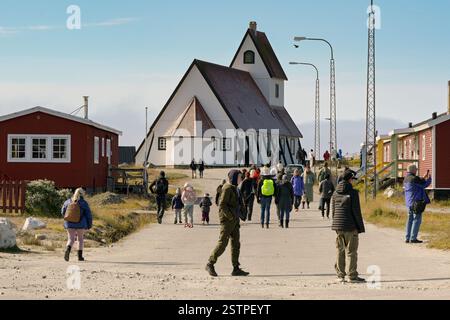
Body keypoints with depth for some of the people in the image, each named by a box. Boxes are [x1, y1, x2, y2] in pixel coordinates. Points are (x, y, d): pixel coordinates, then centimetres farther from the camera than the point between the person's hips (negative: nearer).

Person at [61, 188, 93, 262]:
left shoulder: (68, 202, 2)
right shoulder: (84, 203, -7)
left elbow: (63, 212, 12)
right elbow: (88, 214, -6)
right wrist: (89, 225, 5)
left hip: (69, 224, 1)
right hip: (81, 224, -1)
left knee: (71, 239, 5)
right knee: (80, 239, 17)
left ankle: (68, 249, -26)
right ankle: (80, 256, 16)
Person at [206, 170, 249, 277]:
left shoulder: (235, 188, 16)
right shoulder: (227, 188, -12)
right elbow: (222, 205, -19)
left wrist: (237, 220, 15)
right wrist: (231, 217, -20)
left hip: (234, 220, 9)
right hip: (227, 220, -9)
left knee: (236, 244, 5)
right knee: (222, 243, -8)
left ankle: (236, 268, 5)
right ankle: (210, 264, 1)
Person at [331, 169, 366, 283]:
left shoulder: (335, 193, 7)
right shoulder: (353, 193, -12)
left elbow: (333, 211, 12)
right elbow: (356, 211, -12)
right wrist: (360, 227, -6)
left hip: (338, 226, 6)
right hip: (350, 227, -6)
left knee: (340, 251, 11)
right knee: (351, 251, 0)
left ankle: (340, 275, 13)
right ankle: (352, 275, 2)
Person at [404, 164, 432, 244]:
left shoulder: (406, 179, 12)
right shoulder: (414, 178, -16)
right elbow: (425, 184, -8)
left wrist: (423, 178, 27)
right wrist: (429, 178, 8)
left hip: (409, 202, 9)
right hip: (417, 202, -9)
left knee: (410, 220, 12)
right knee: (417, 220, -6)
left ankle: (408, 238, 12)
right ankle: (413, 238, -9)